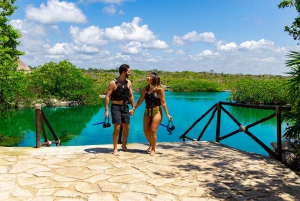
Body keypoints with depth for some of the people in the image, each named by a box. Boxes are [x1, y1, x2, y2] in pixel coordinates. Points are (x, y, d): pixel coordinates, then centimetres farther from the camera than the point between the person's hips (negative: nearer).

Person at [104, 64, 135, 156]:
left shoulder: (128, 82, 6)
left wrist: (133, 108, 12)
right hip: (116, 107, -5)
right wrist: (106, 110, -16)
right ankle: (115, 149, 4)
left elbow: (131, 95, 14)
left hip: (125, 107, 5)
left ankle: (124, 145, 32)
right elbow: (107, 96, -11)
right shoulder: (113, 83, -11)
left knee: (126, 128, 10)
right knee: (117, 128, -8)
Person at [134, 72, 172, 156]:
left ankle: (153, 149, 12)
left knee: (153, 131, -7)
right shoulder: (145, 89, 1)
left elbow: (163, 103, -6)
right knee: (146, 130, 7)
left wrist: (167, 114, -7)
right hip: (147, 112, 5)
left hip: (156, 112, -4)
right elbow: (140, 101, 11)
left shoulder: (159, 89, -10)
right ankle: (151, 144, 35)